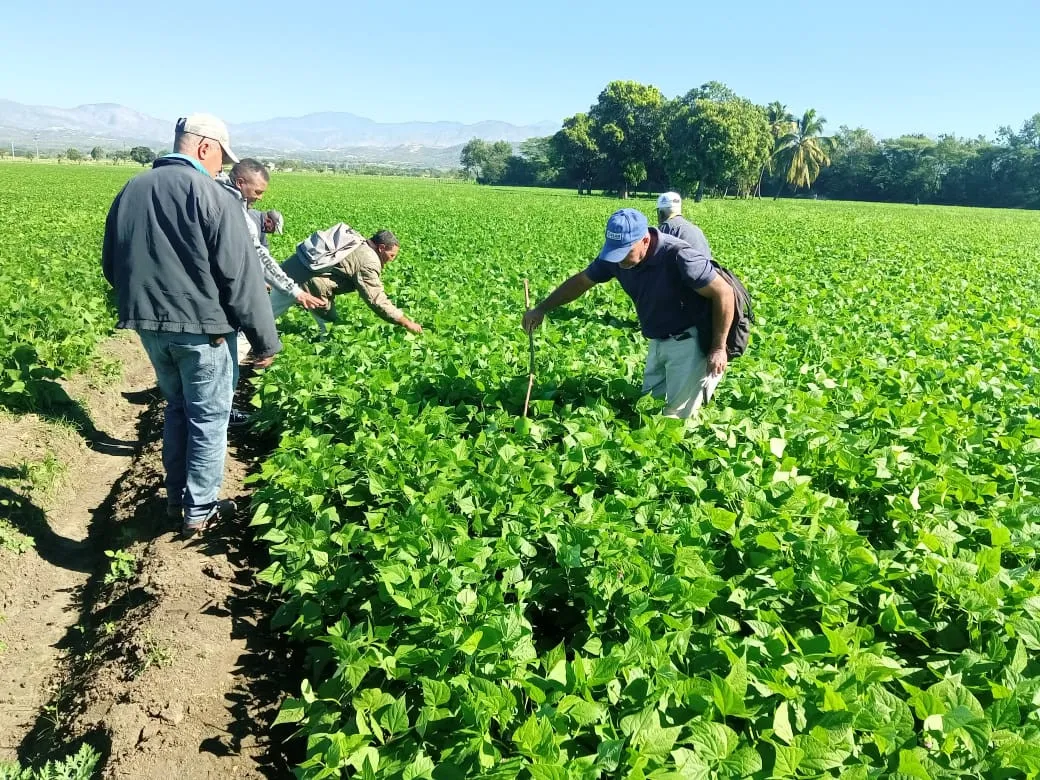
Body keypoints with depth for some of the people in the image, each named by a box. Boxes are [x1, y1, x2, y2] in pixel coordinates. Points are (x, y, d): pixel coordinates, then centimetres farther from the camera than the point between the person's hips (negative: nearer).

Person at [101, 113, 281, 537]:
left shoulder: (129, 192, 9)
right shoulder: (211, 196, -14)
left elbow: (111, 265, 17)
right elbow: (241, 277, -17)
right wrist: (265, 340, -11)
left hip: (148, 324, 7)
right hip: (201, 326, -7)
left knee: (177, 407, 23)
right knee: (209, 416, 7)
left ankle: (176, 497, 32)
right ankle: (200, 510, 16)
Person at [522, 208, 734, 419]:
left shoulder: (678, 257, -30)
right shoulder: (616, 255, -9)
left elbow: (724, 293, -23)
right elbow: (581, 281, 7)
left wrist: (719, 348, -20)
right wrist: (541, 309, 2)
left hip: (689, 340, -7)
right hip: (659, 341, 8)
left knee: (676, 417, -5)